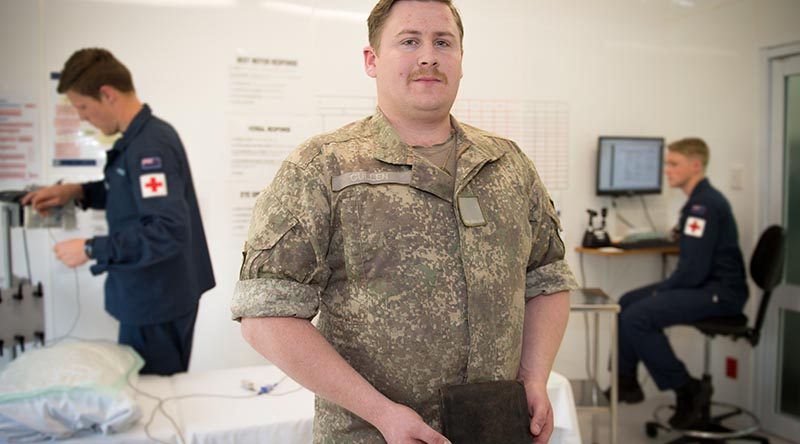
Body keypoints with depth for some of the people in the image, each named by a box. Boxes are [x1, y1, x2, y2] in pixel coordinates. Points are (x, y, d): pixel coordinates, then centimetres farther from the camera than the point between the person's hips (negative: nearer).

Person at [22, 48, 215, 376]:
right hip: (156, 294, 10)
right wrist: (78, 191, 11)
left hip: (157, 299, -10)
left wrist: (92, 250, -23)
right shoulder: (144, 136, 8)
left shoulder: (149, 147, -23)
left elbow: (169, 231, -29)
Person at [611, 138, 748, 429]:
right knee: (626, 303, 12)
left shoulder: (705, 205, -19)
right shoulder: (700, 200, 14)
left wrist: (661, 292, -10)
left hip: (719, 292, -11)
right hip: (706, 284, 11)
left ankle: (688, 390, -8)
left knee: (637, 317, -22)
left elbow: (694, 270, -24)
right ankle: (626, 383, 17)